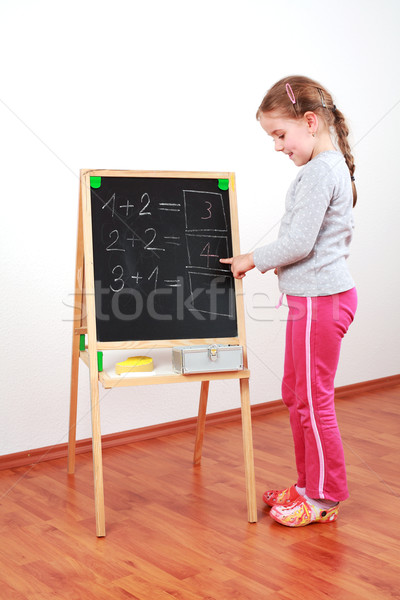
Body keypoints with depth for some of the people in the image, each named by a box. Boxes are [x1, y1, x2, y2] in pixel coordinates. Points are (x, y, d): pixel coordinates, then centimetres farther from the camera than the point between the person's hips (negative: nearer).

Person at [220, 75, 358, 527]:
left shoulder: (320, 171, -17)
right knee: (295, 393, 17)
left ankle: (324, 497, 16)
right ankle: (308, 483, 30)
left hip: (321, 300, -10)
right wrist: (284, 268, 14)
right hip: (312, 296, 10)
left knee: (313, 398, 1)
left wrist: (254, 260, -8)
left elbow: (299, 243, -22)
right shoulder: (331, 167, 14)